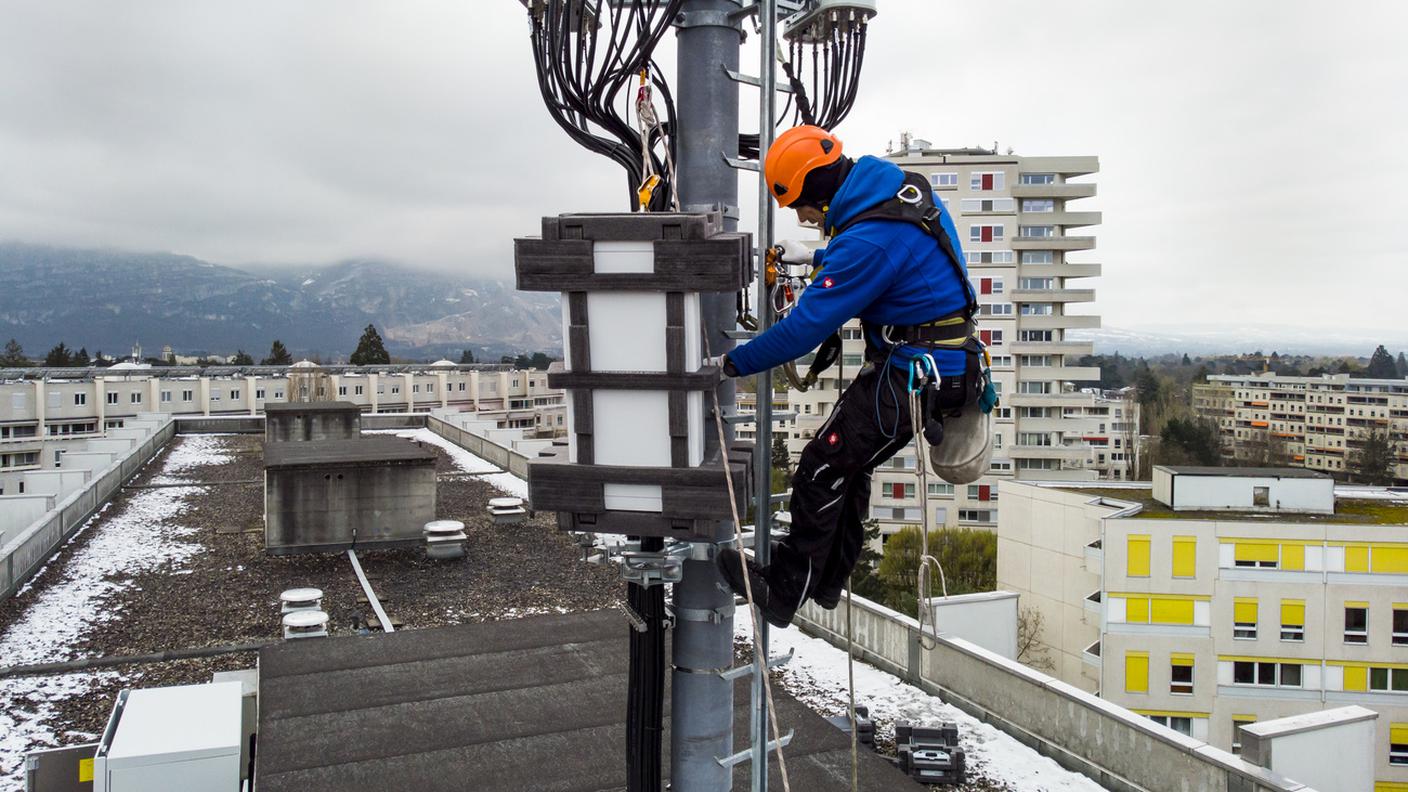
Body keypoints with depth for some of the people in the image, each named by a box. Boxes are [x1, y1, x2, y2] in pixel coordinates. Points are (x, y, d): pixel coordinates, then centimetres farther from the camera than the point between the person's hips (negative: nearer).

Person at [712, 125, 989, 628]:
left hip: (911, 378, -10)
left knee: (821, 471, -4)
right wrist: (816, 257, 28)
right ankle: (826, 580, 31)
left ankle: (783, 594, 6)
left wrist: (735, 363, -12)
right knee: (848, 464, 18)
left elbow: (806, 327, -24)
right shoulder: (907, 189, 4)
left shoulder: (868, 240, -25)